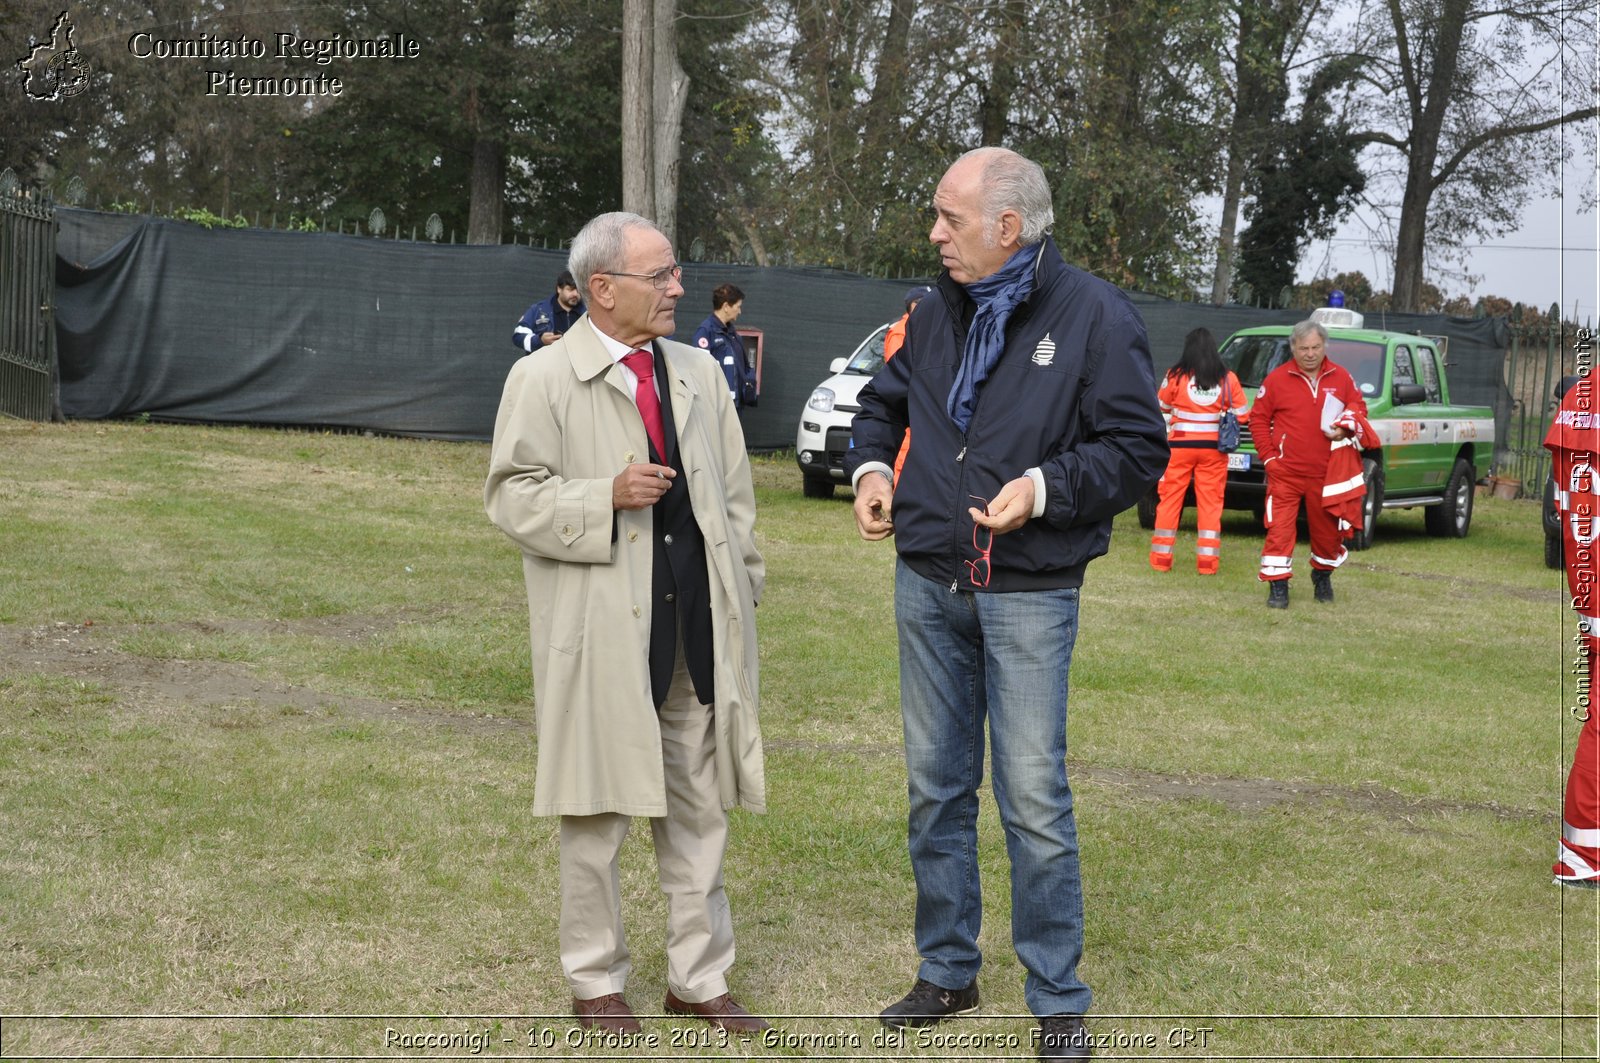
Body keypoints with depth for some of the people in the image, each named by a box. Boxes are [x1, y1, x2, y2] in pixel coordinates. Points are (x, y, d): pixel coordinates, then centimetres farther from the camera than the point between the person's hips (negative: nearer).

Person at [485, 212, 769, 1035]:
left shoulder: (698, 374, 11)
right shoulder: (543, 379, -5)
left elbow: (734, 491, 15)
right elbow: (512, 496, -8)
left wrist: (741, 592, 9)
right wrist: (607, 497, -21)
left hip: (698, 626, 5)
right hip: (604, 632, -5)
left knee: (700, 811, 11)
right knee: (598, 813, 6)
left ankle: (698, 976, 23)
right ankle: (595, 981, 21)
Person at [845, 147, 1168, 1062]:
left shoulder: (1094, 315, -8)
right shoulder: (935, 316, 10)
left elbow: (1139, 449, -8)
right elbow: (883, 404, 26)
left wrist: (1045, 488, -21)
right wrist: (871, 466, 6)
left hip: (1027, 593, -6)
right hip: (927, 584, 6)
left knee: (1034, 798, -5)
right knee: (936, 788, 12)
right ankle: (948, 973, 26)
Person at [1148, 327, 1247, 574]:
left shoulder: (1176, 376, -5)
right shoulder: (1228, 379, 0)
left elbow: (1162, 408, 8)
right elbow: (1240, 414, 4)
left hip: (1180, 446, -1)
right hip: (1213, 449, 1)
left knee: (1169, 500, 6)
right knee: (1210, 503, 6)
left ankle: (1161, 559, 7)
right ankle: (1207, 562, 5)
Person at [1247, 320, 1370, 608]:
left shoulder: (1340, 378, 6)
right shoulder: (1277, 379, -1)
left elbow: (1359, 406, 16)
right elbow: (1258, 418, 3)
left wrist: (1346, 428, -6)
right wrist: (1268, 456, -4)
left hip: (1326, 473, 2)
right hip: (1285, 473, -2)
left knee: (1327, 529, 12)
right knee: (1279, 530, -10)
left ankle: (1323, 576, 35)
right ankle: (1278, 586, -4)